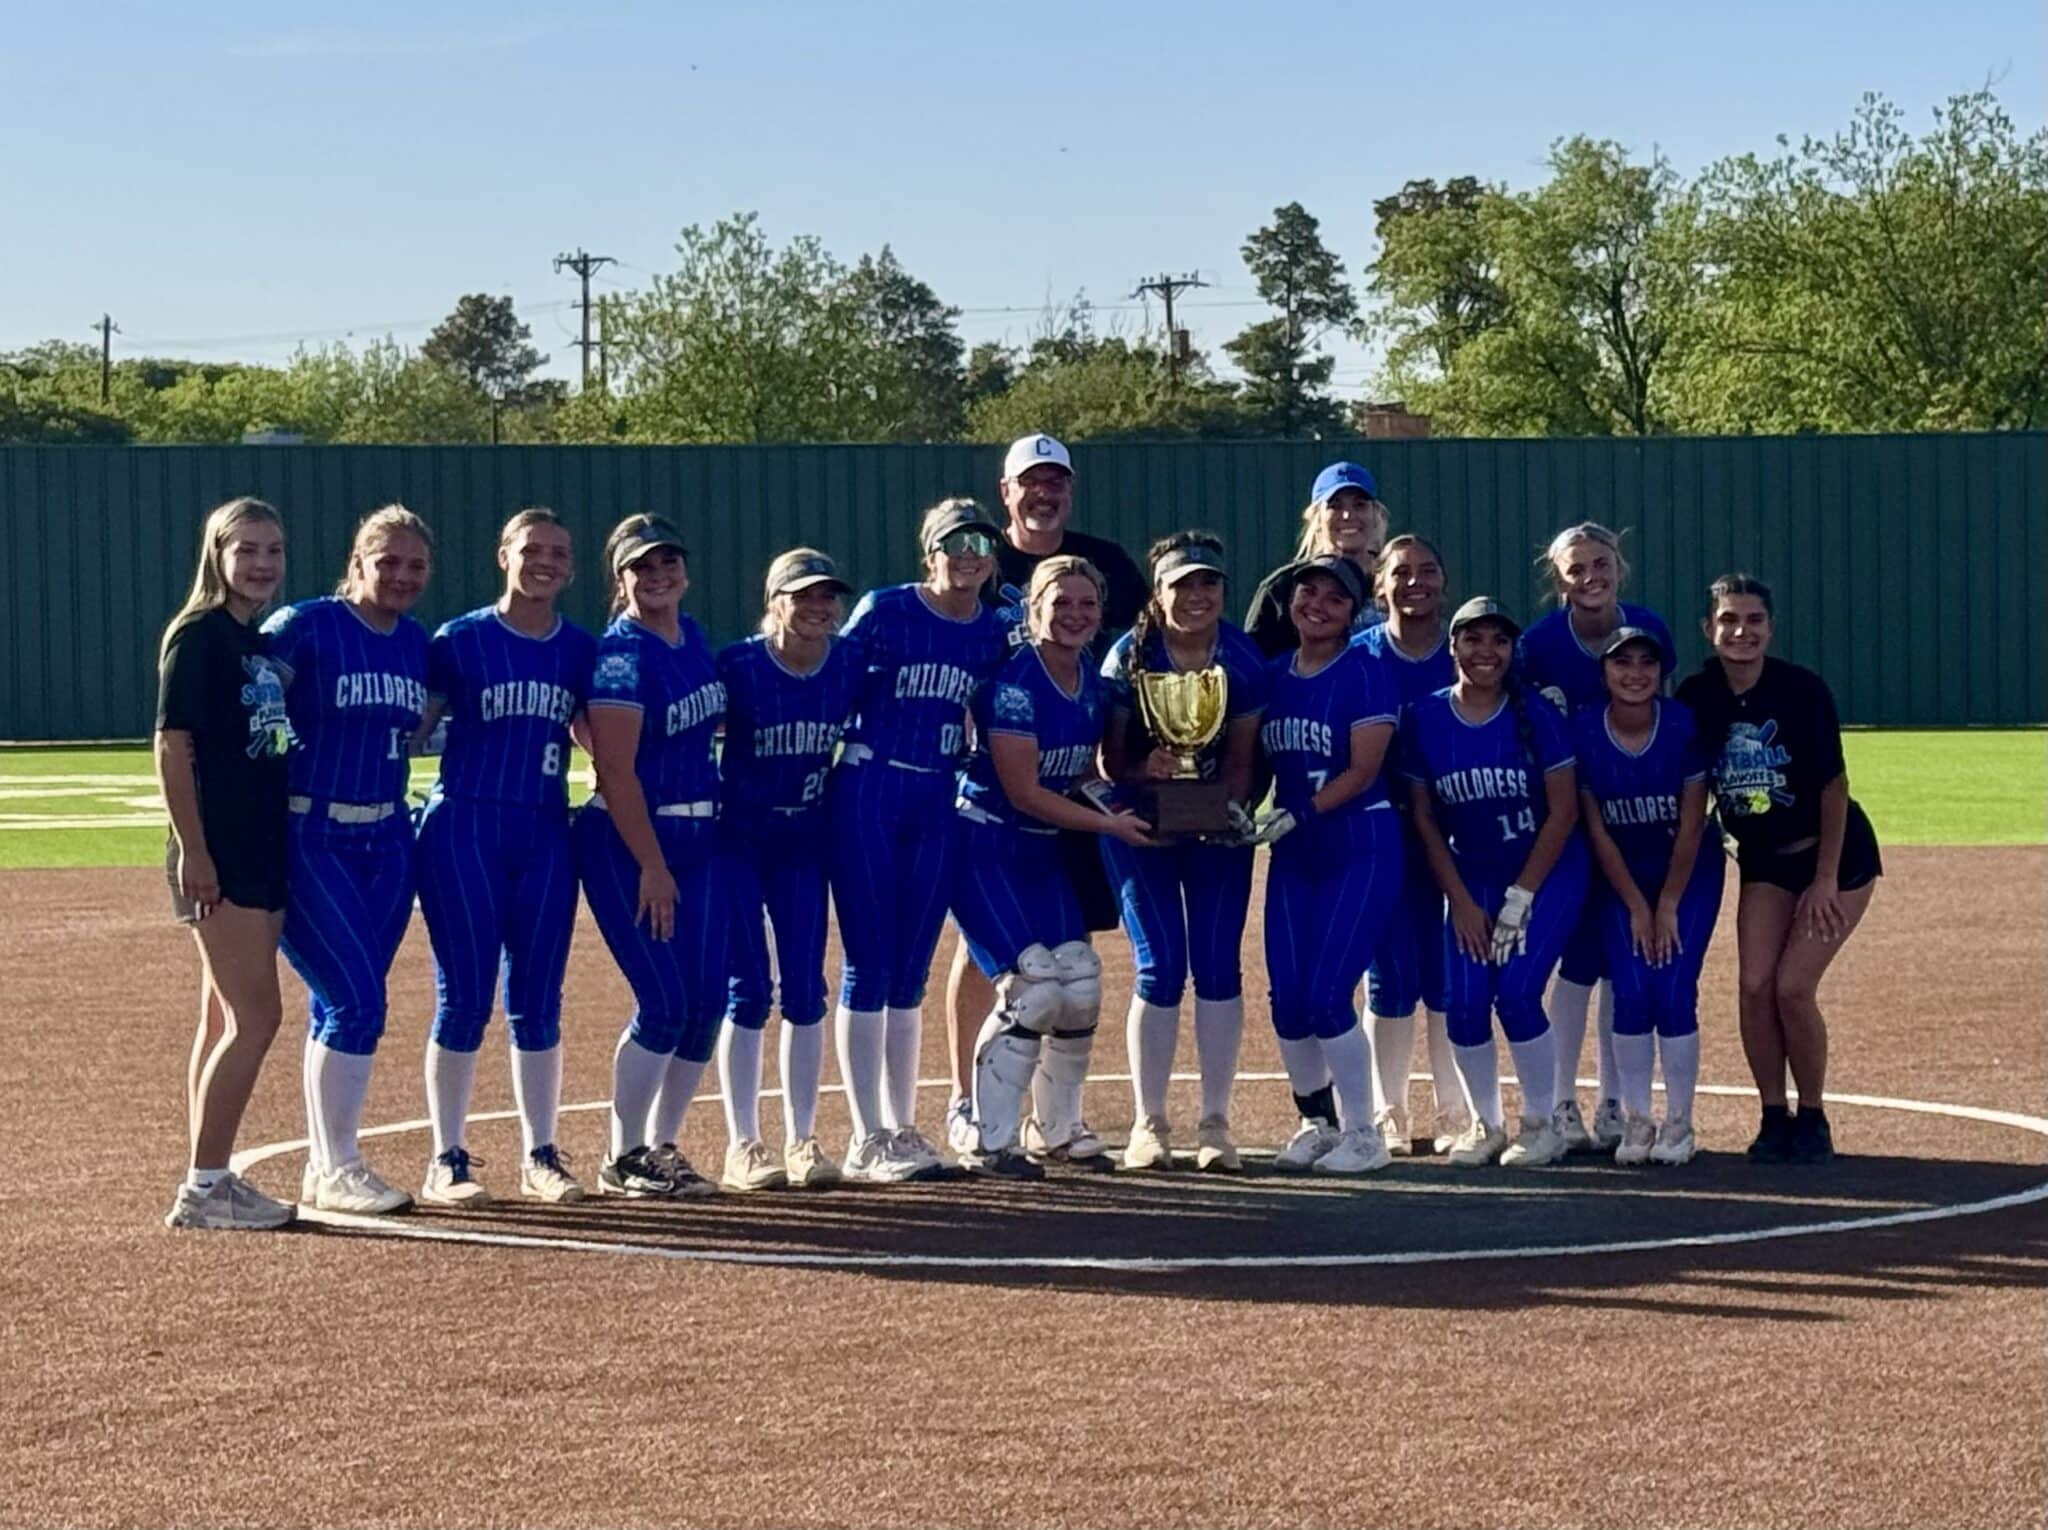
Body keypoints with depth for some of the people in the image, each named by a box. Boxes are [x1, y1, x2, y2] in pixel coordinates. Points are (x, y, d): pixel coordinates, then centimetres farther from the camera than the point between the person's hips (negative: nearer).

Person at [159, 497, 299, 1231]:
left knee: (226, 1018, 10)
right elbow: (172, 748, -14)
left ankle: (208, 1183, 15)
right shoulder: (198, 637, -10)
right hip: (219, 859, -9)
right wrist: (193, 853, -19)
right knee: (257, 1017, -11)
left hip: (265, 854, 9)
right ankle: (203, 1188, -7)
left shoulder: (264, 644, 15)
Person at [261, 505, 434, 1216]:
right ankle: (336, 1172, 0)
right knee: (356, 1001, -11)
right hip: (309, 839, -6)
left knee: (344, 1007, 10)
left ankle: (325, 1169, 19)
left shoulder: (417, 643, 9)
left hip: (387, 842, 6)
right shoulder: (303, 627, -11)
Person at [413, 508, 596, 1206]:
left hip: (546, 835, 3)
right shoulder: (460, 641, -2)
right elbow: (410, 729, -2)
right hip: (464, 830, -3)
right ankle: (447, 1160, 5)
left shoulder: (582, 651, 8)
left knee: (538, 1002, 7)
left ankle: (540, 1156, 16)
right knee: (464, 999, -2)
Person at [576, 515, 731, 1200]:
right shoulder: (623, 652, -15)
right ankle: (623, 1159, 4)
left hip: (699, 838, 8)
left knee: (707, 1002, 5)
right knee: (665, 1001, -9)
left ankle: (662, 1146, 18)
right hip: (627, 843, -8)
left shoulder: (692, 637, 9)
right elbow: (616, 771, -19)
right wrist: (651, 866, -20)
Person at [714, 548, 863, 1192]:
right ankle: (743, 1146, 3)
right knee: (749, 989, -4)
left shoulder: (851, 662, -7)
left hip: (805, 840, 3)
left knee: (805, 989, 3)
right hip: (737, 840, -3)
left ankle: (802, 1141, 11)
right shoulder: (737, 667, -17)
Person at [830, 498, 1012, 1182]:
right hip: (866, 798, -4)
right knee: (870, 966, -4)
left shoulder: (995, 634, 6)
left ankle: (901, 1129, 18)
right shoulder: (883, 611, -7)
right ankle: (867, 1143, -1)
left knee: (910, 973, 10)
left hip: (937, 806, 4)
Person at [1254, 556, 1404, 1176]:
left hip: (1361, 851, -6)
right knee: (1286, 999, 2)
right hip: (1293, 857, 6)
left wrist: (1298, 815, -22)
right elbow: (1260, 760, 15)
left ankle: (1362, 1135, 2)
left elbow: (1363, 772, -15)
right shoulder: (1273, 676, 9)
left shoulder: (1364, 675, -9)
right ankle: (1316, 1124, 20)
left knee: (1326, 997, -11)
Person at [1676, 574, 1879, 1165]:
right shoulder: (1697, 695, -10)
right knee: (1755, 985, -10)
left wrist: (1825, 879, -14)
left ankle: (1813, 1121, 5)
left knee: (1792, 987, -13)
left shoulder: (1802, 690, -20)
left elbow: (1833, 787, -14)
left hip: (1835, 854, -4)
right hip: (1763, 861, 4)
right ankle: (1775, 1118, 6)